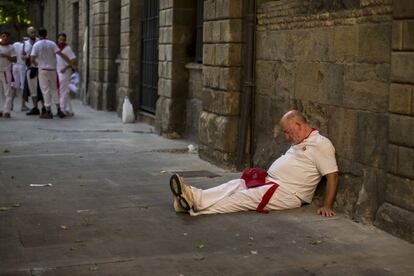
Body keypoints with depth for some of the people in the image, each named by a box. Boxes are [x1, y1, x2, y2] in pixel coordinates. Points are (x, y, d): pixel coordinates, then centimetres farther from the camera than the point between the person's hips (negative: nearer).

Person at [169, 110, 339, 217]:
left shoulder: (321, 144, -6)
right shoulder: (300, 142, 23)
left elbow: (332, 176, -12)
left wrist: (327, 206, -17)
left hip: (288, 193, -9)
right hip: (269, 182, 9)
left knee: (245, 198, -24)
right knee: (235, 185, -13)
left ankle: (196, 206, -38)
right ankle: (194, 198, -32)